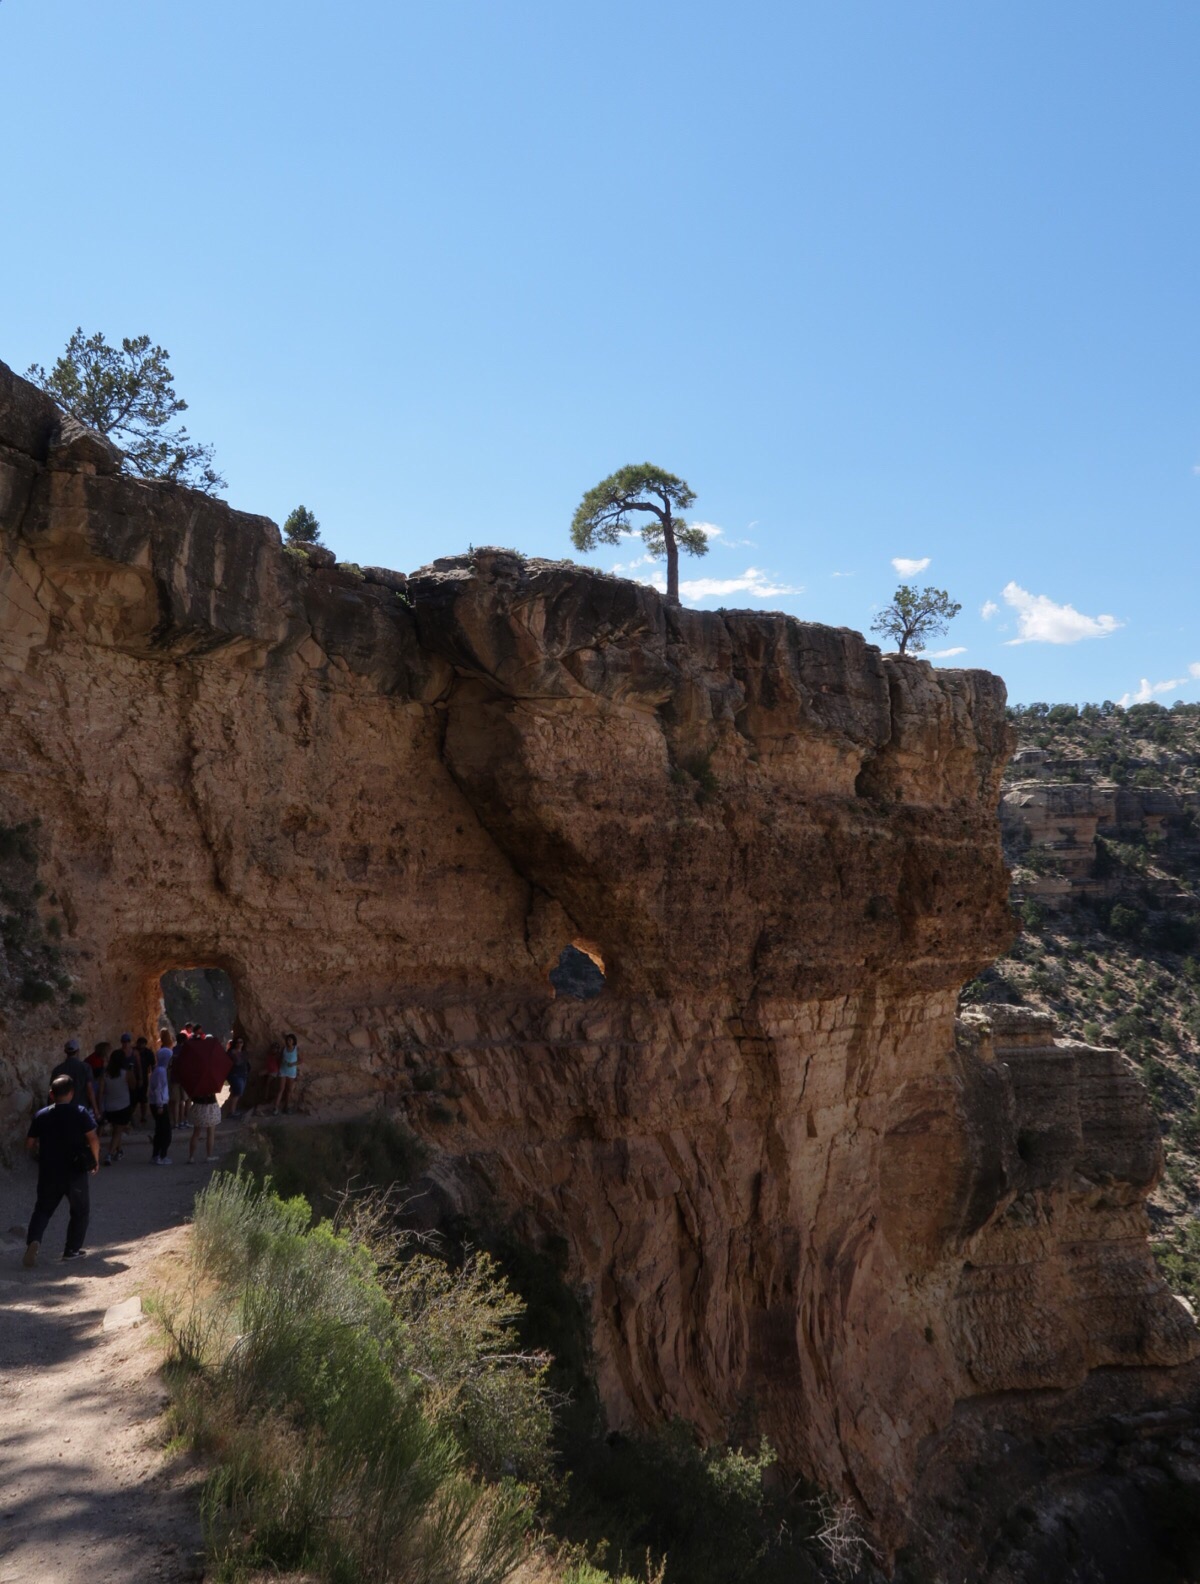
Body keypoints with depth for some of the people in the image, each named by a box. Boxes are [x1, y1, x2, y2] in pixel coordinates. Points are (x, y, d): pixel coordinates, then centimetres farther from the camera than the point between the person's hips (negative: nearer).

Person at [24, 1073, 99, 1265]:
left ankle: (33, 1241, -9)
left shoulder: (41, 1115, 0)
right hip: (75, 1172, -2)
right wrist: (95, 1160, 1)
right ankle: (72, 1250, 16)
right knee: (80, 1210, 15)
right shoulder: (80, 1113, -9)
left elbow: (29, 1144, 4)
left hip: (49, 1172, 2)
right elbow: (93, 1139, -15)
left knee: (42, 1209, 15)